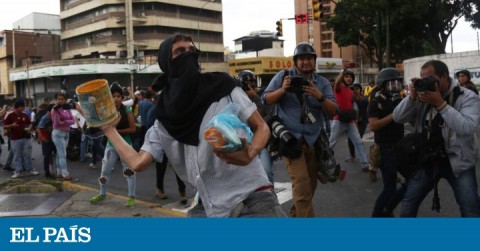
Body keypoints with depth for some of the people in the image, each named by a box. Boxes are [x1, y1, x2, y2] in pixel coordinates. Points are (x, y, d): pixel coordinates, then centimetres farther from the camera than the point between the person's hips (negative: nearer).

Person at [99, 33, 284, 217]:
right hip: (209, 205, 3)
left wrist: (249, 155, -23)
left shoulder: (222, 87, -5)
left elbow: (262, 127, -2)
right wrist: (109, 128, 9)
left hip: (252, 198, -3)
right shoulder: (165, 121, 5)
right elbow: (138, 163, 2)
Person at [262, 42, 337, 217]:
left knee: (310, 185, 15)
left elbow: (333, 111, -1)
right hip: (291, 138, -4)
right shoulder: (283, 76, 0)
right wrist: (282, 89, -20)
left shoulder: (322, 82, 7)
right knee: (302, 183, -16)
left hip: (314, 140, 5)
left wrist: (319, 96, -20)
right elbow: (265, 100, -3)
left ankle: (295, 215, 34)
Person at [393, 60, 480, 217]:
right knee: (408, 205, 8)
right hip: (426, 161, 3)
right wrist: (412, 97, -16)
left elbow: (467, 128, -25)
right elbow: (397, 118, -2)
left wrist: (440, 103, -26)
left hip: (458, 162, -3)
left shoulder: (467, 97, -9)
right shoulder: (423, 96, 2)